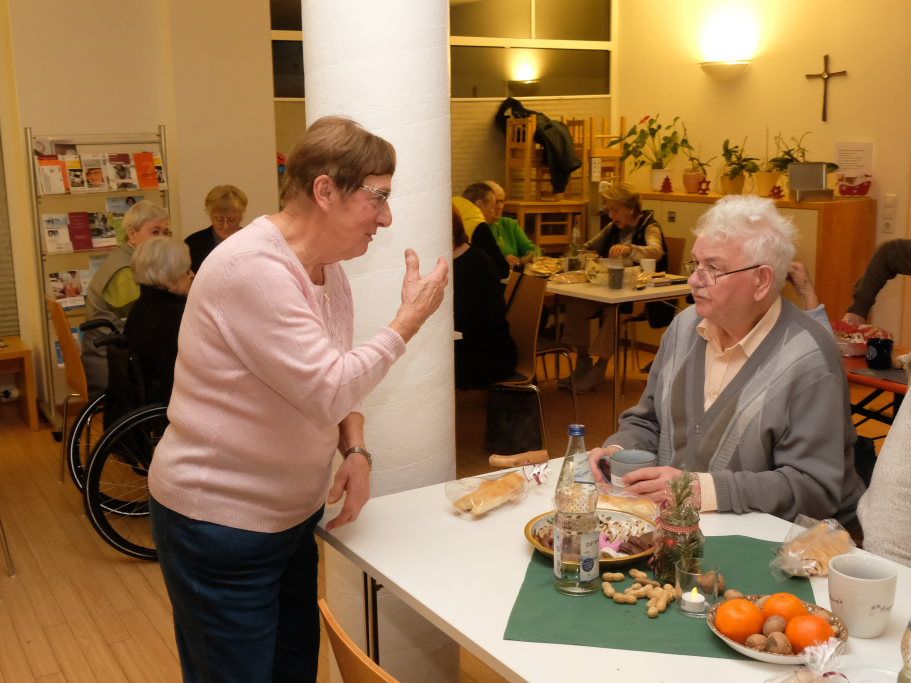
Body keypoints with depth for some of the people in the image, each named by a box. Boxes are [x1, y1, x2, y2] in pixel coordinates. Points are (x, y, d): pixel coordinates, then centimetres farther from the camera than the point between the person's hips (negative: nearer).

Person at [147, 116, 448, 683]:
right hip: (220, 527, -8)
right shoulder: (251, 269, -25)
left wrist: (356, 450, -6)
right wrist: (410, 319, -19)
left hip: (292, 512, 9)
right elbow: (329, 389, -28)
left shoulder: (329, 267, 4)